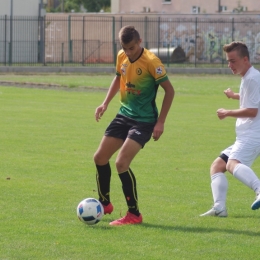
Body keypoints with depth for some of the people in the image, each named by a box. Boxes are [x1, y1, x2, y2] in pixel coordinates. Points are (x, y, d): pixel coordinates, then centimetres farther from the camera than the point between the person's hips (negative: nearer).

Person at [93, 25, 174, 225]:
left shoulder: (150, 62, -19)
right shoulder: (122, 57, 1)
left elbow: (169, 90, -14)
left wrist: (160, 122, -15)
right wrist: (105, 103, 10)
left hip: (144, 120, -8)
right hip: (124, 115, 8)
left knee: (121, 163, -19)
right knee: (100, 158, 9)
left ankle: (134, 214, -7)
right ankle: (105, 204, 30)